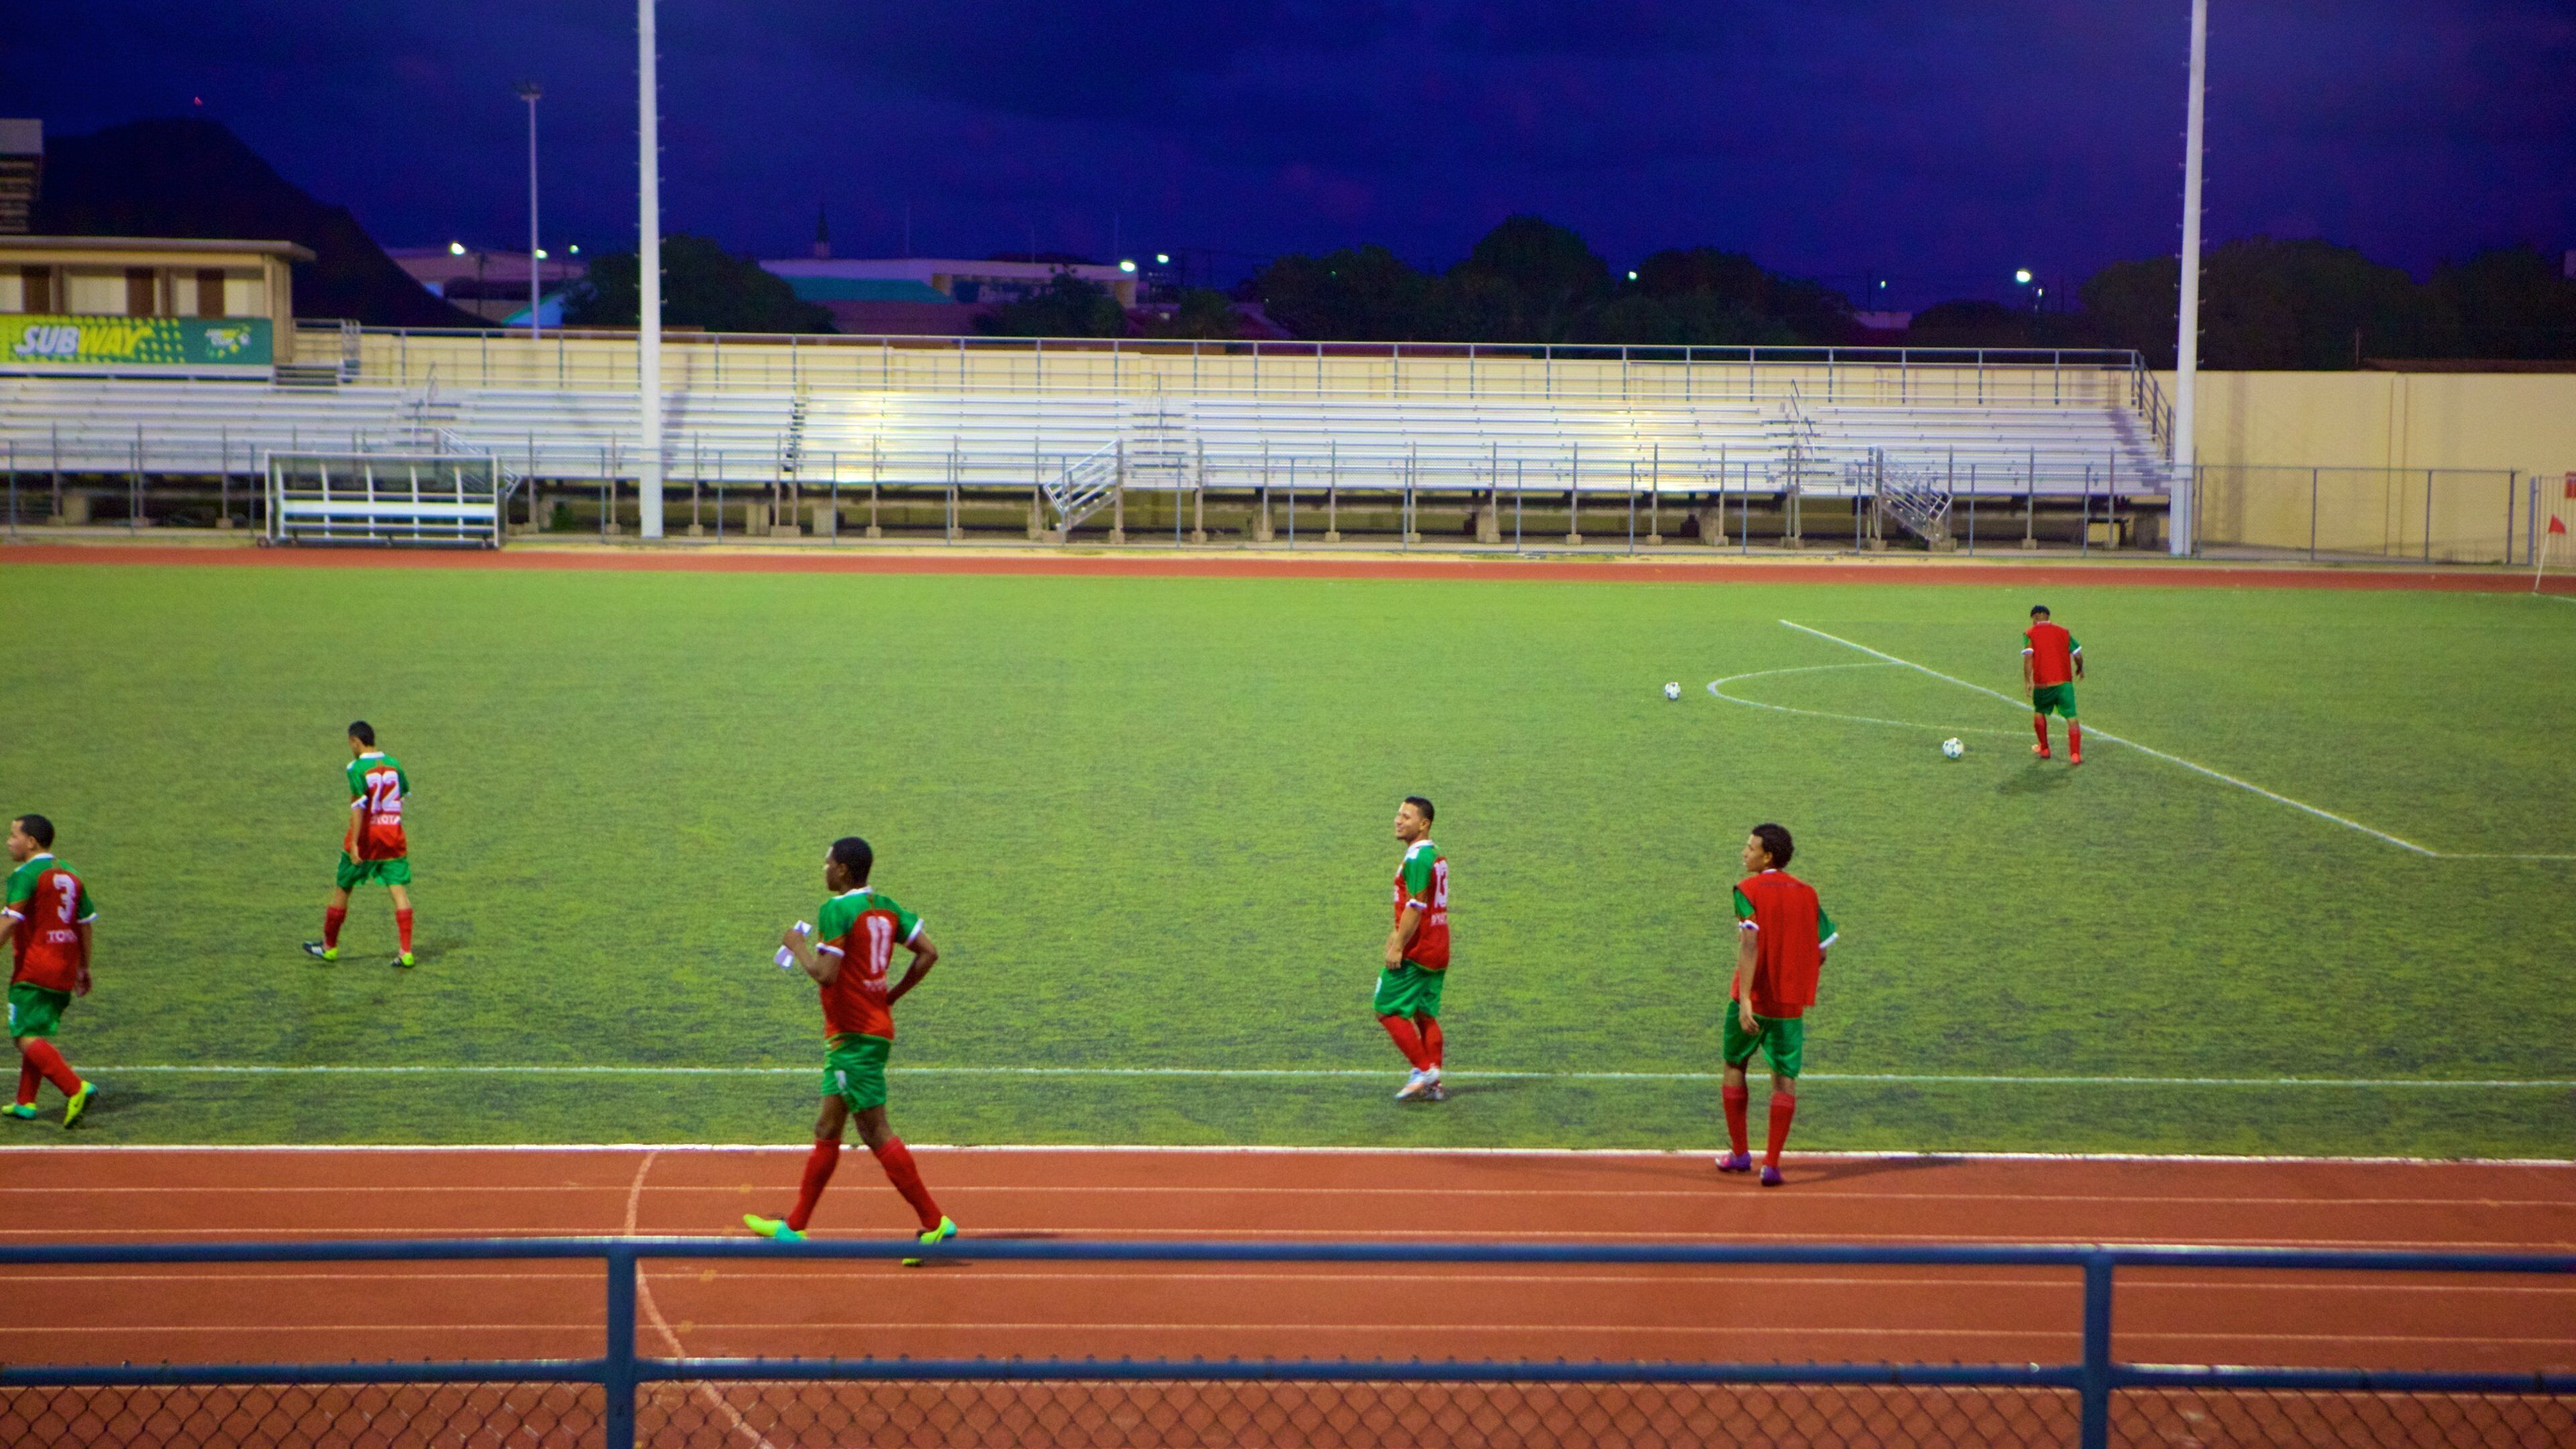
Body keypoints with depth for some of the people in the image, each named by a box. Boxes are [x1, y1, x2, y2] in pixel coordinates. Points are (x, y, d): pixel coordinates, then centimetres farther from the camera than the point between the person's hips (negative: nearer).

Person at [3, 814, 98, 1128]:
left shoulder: (26, 875, -11)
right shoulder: (71, 875, 12)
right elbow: (85, 923, 16)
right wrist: (84, 967, 22)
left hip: (33, 971, -8)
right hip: (64, 973, 8)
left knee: (27, 1038, -7)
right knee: (37, 1034, 17)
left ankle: (76, 1088, -23)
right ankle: (25, 1103, 19)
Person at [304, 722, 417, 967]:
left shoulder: (357, 768, -12)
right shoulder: (393, 764, 4)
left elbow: (358, 807, -20)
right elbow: (404, 795, 14)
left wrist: (354, 844, -22)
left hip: (366, 836, -4)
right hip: (393, 836, 4)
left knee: (342, 889, 13)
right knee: (399, 890, -1)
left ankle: (329, 946, 26)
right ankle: (406, 952, -12)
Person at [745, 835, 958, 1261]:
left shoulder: (835, 910, -15)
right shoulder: (885, 906, 10)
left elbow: (826, 973, -22)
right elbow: (929, 953, 8)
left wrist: (799, 947, -5)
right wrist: (892, 996, 14)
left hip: (853, 1035, -9)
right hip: (876, 1026, 9)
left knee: (876, 1133, -6)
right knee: (826, 1131, 14)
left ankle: (935, 1223, -6)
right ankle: (794, 1228, 21)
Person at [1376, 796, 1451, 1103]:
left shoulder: (1417, 858, -17)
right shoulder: (1435, 855, 14)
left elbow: (1416, 907, -22)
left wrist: (1398, 947, -19)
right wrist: (1399, 933, 25)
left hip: (1415, 952, -9)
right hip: (1437, 951, 9)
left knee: (1388, 1011, -2)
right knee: (1426, 1015, 12)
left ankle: (1425, 1070, -5)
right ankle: (1433, 1085, 10)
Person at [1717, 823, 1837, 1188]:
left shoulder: (1748, 890, -9)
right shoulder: (1807, 893, 5)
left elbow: (1749, 944, -21)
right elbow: (1822, 951, 7)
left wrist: (1745, 999, -27)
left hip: (1753, 997, -3)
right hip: (1791, 1002, 3)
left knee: (1735, 1066, 17)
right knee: (1785, 1077, 6)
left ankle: (1740, 1153, 21)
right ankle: (1772, 1163, -2)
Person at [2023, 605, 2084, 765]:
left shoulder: (2030, 634, 2)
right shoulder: (2063, 632, 10)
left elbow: (2028, 657, -12)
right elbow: (2078, 655, 8)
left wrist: (2028, 681, -13)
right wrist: (2080, 669, 27)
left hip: (2042, 684, -1)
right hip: (2065, 682, 1)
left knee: (2039, 712, 24)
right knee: (2071, 718, 0)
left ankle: (2044, 749, 31)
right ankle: (2075, 754, -11)